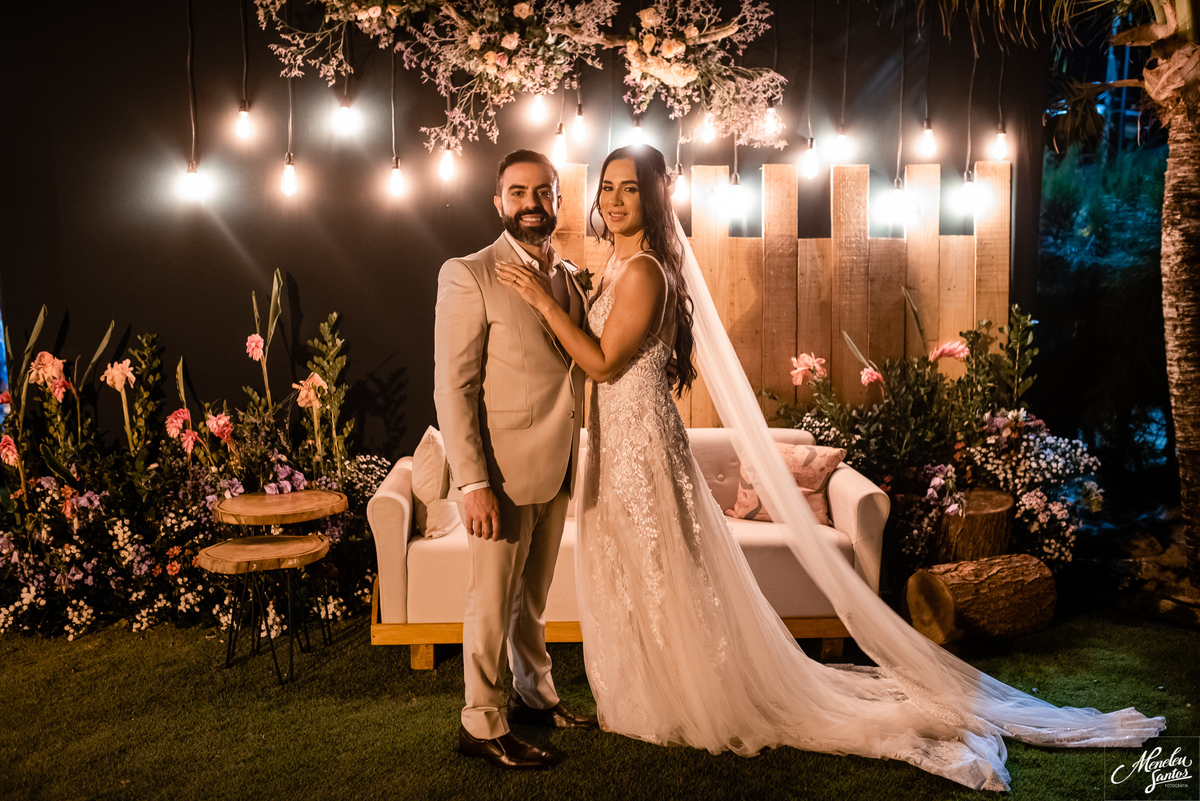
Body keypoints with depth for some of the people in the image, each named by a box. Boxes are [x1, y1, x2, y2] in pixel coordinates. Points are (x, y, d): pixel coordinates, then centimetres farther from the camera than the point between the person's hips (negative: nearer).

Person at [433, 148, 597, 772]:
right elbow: (453, 388, -15)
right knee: (493, 603, 6)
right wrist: (473, 483, -20)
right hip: (502, 471, -6)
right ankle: (482, 725, 21)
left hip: (557, 470, 6)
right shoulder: (469, 276, -11)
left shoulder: (570, 277, 10)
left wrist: (572, 461, 11)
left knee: (533, 596, 20)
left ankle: (535, 696, 37)